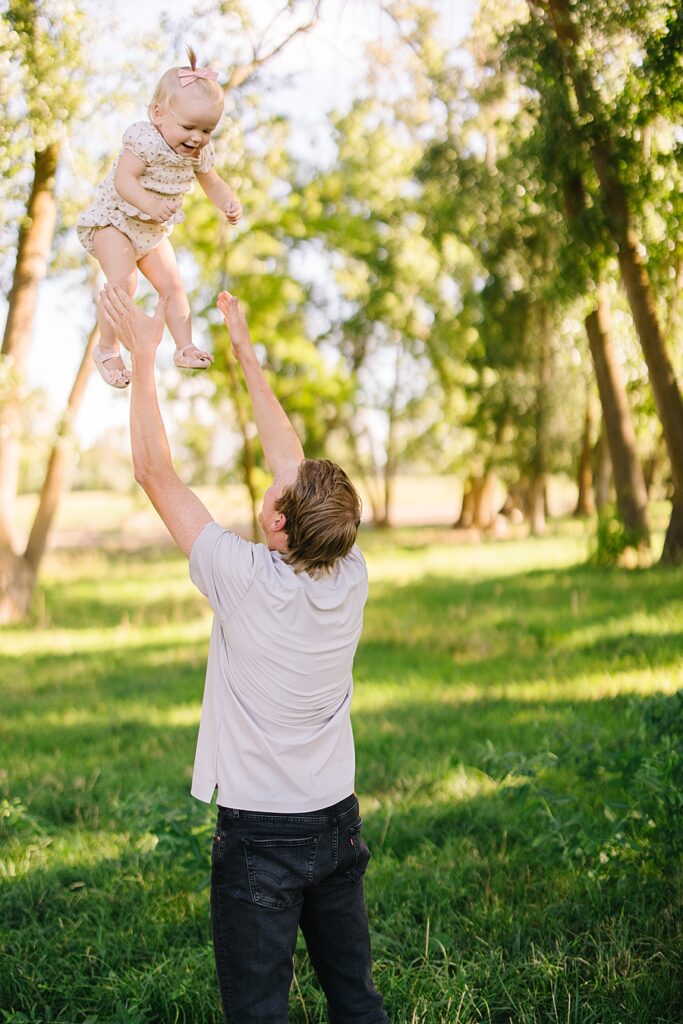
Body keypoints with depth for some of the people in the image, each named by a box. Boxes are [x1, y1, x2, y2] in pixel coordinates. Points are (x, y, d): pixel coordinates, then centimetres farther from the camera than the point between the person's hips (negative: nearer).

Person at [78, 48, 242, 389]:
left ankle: (184, 347, 16)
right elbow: (123, 179, -33)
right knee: (123, 280, -22)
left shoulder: (199, 153, -4)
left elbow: (212, 183, 10)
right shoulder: (144, 138, -26)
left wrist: (229, 203, -12)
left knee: (171, 284, 5)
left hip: (153, 230, 7)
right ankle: (107, 349, -8)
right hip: (114, 219, -7)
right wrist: (149, 204, -49)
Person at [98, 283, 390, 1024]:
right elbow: (292, 459, 6)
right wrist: (244, 352, 15)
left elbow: (155, 472, -13)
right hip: (337, 824, 6)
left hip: (259, 837, -5)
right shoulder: (351, 579, -7)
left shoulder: (246, 582, -22)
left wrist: (143, 355, -4)